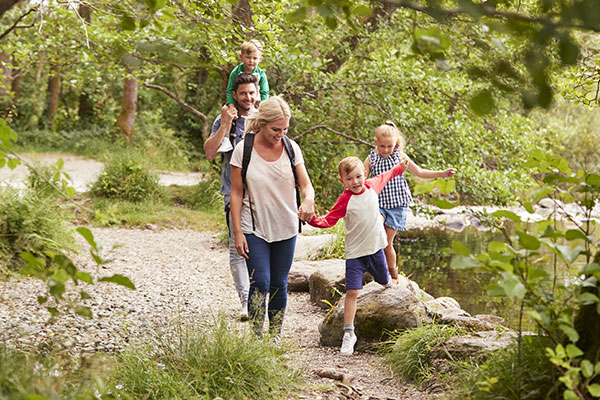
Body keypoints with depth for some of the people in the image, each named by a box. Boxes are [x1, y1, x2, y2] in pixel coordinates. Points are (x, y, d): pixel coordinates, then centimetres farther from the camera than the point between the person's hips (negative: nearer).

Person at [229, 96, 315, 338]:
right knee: (260, 282, -13)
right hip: (254, 229, -3)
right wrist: (237, 232, -8)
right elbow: (237, 193, -4)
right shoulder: (244, 150, -9)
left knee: (279, 284, 9)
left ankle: (275, 337, 21)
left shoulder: (291, 148, -2)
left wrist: (308, 201, -25)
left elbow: (306, 184, -1)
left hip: (285, 227, 3)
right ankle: (256, 337, -3)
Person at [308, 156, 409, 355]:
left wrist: (400, 168, 32)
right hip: (355, 252, -4)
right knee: (352, 291, -12)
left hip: (376, 247, 4)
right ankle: (348, 334, -7)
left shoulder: (372, 186, -3)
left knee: (385, 281, 23)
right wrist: (313, 220, -34)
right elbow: (328, 221, -16)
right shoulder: (345, 200, -16)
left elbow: (385, 176, 19)